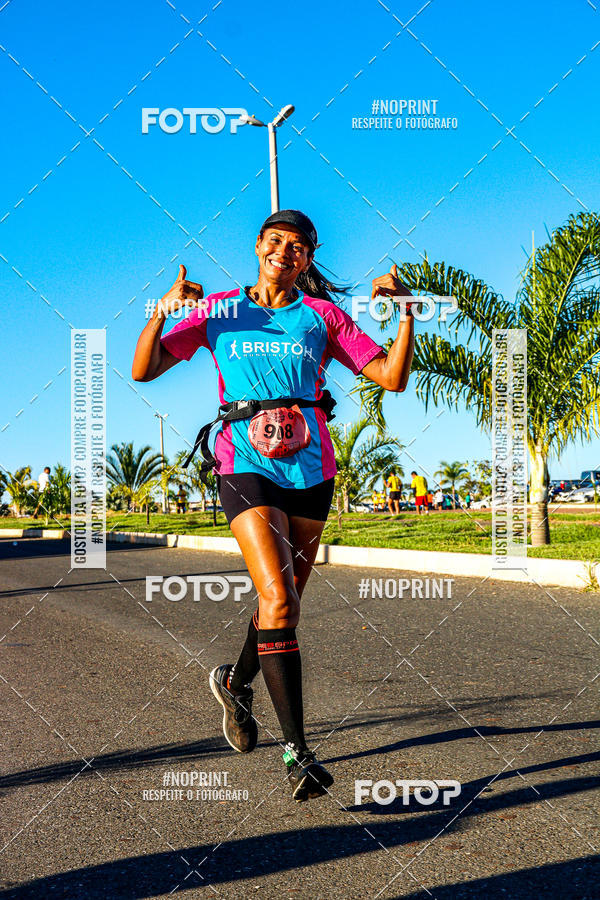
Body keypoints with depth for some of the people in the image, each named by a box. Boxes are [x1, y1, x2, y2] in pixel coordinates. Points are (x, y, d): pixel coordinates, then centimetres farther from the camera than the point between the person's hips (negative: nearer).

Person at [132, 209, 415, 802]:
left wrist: (407, 313, -8)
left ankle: (235, 683, 43)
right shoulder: (219, 310, 7)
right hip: (246, 467, -2)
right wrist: (163, 311, -12)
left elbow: (393, 378, 3)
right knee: (279, 602, -18)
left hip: (310, 469, 3)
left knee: (284, 603, 12)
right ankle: (297, 752, -11)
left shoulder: (322, 315, 8)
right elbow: (143, 370, 2)